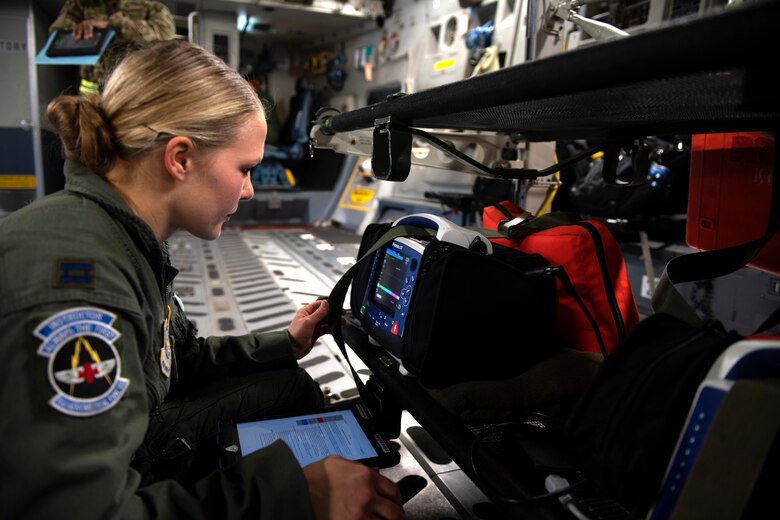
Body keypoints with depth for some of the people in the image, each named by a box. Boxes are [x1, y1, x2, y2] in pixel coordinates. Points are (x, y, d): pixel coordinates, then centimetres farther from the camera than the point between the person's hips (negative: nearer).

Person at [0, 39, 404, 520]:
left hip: (131, 453, 9)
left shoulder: (133, 242, -3)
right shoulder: (74, 276, -35)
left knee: (293, 387, 8)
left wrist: (286, 345, 9)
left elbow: (180, 358, 10)